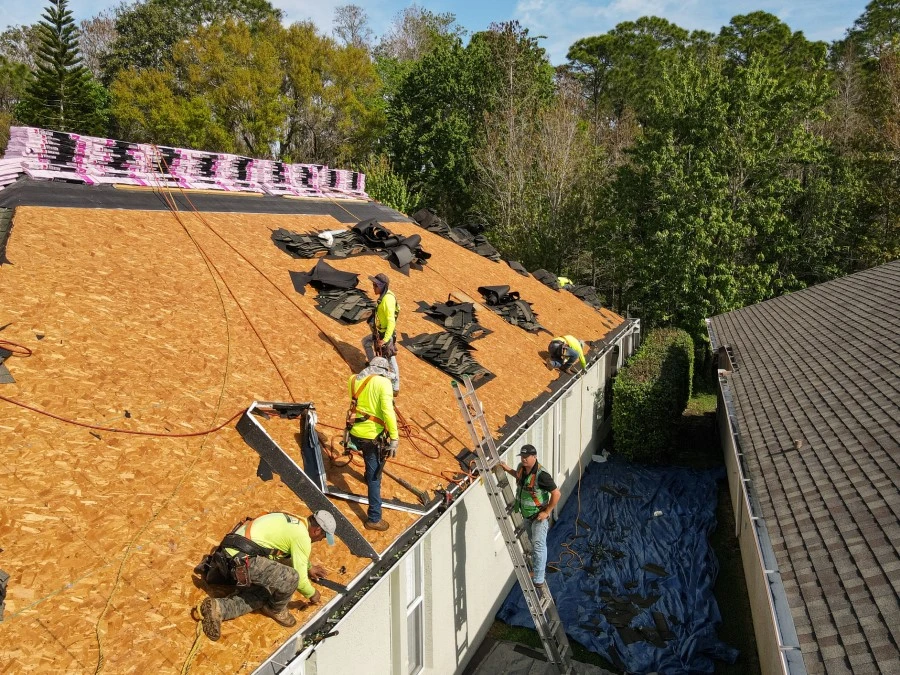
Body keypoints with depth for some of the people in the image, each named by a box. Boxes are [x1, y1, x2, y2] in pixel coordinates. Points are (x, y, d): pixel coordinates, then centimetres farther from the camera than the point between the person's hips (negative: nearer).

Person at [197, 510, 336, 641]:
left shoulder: (293, 520, 19)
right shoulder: (303, 537, -9)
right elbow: (300, 580, -5)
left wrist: (309, 567, 48)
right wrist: (312, 594, 14)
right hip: (241, 559, -10)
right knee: (290, 578, -18)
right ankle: (276, 609, 11)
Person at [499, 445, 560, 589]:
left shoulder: (541, 474, -30)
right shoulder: (522, 467, -6)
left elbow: (556, 493, -27)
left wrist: (547, 512, -21)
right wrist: (508, 469, 6)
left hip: (539, 515, -8)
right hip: (526, 513, 8)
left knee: (538, 546, -7)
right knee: (532, 543, 23)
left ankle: (539, 580, -1)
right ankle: (535, 569, 41)